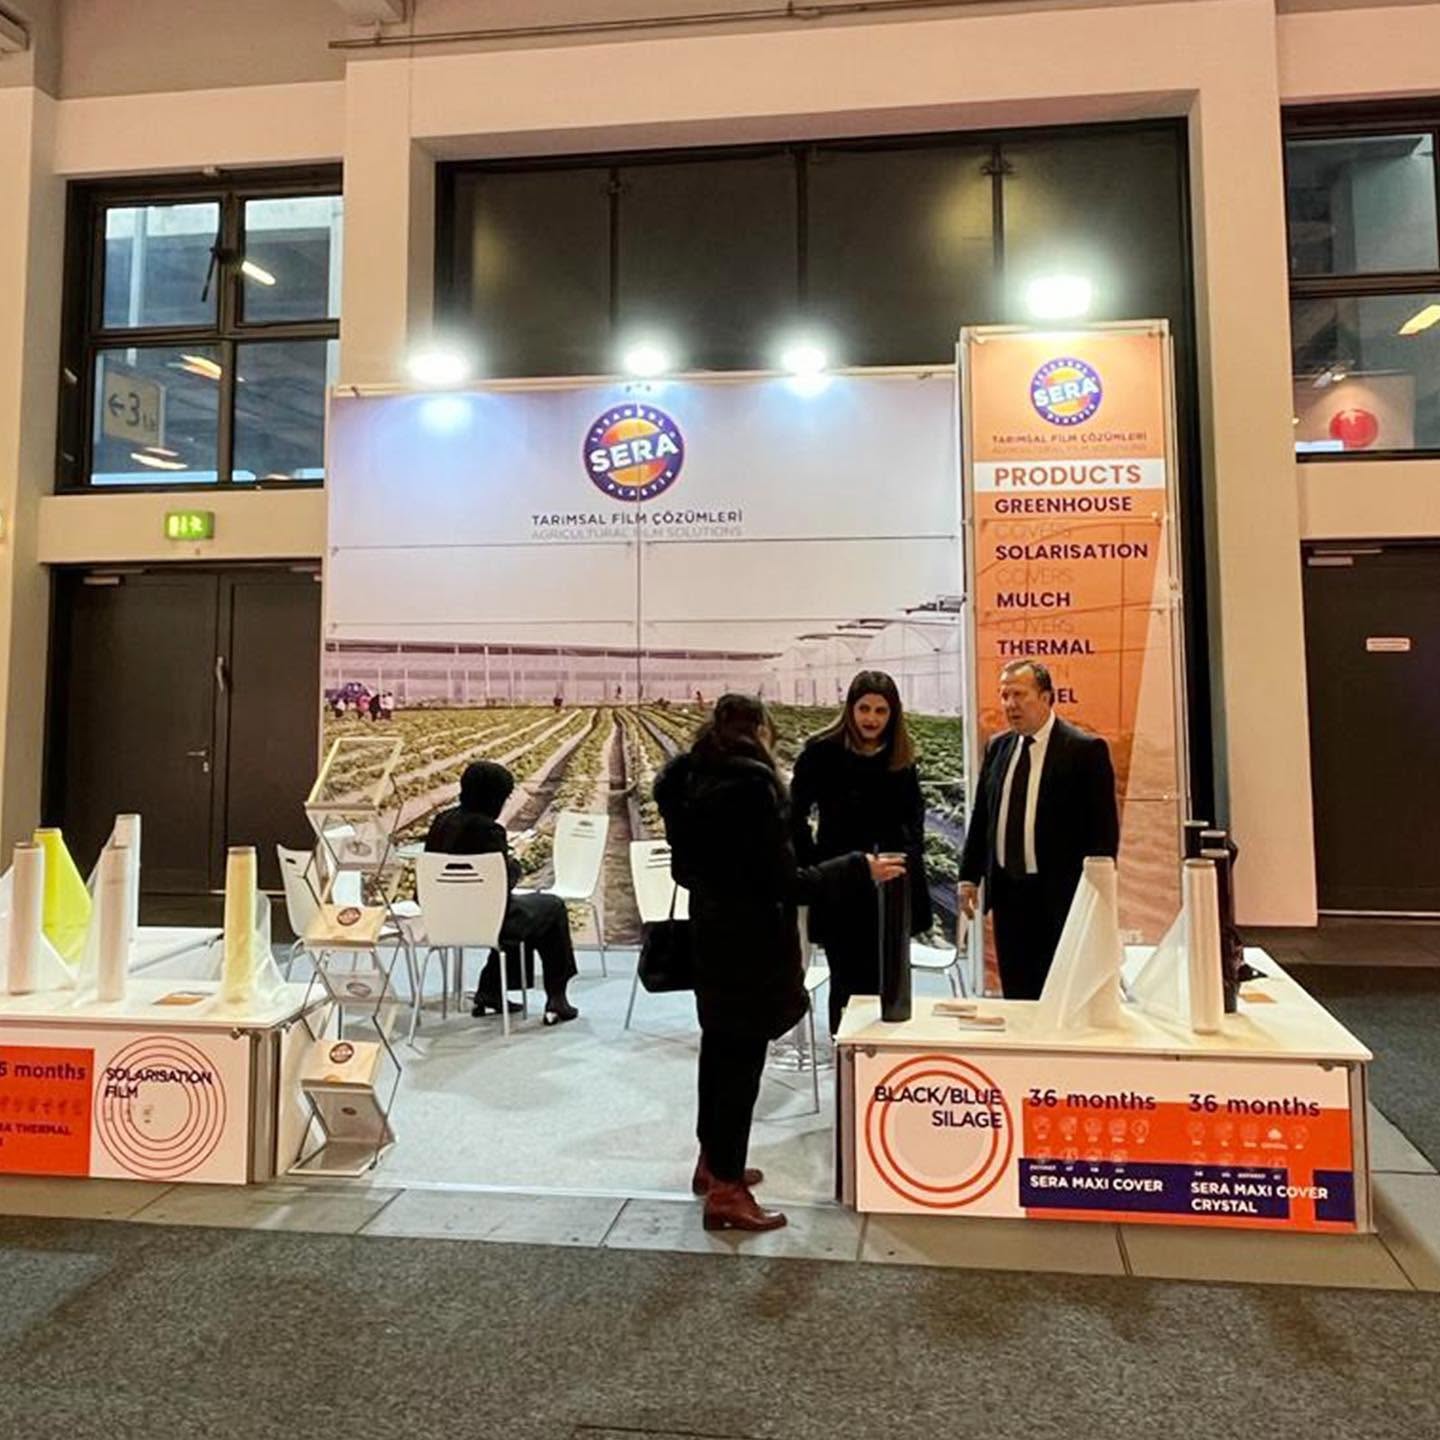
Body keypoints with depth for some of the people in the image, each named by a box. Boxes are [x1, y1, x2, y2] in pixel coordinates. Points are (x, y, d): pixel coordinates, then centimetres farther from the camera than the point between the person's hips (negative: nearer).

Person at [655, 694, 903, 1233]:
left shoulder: (689, 781, 4)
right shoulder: (750, 784, -22)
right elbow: (784, 881, -23)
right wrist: (860, 869, -15)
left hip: (710, 931, 9)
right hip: (749, 940, -9)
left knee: (719, 1046, 21)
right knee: (741, 1056, 1)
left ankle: (712, 1160, 37)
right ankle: (725, 1192, 11)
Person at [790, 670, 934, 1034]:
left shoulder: (901, 758, 6)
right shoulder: (822, 752, -7)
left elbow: (914, 813, 19)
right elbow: (795, 815, -2)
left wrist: (911, 856, 6)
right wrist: (814, 867, -5)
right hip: (841, 891, -4)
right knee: (849, 982, 3)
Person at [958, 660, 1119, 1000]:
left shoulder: (1085, 749, -8)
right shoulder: (997, 747, 8)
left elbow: (1104, 828, -8)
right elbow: (980, 816, 14)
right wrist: (969, 876, 11)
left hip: (1059, 896, -5)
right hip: (1006, 892, 5)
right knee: (1016, 995, 12)